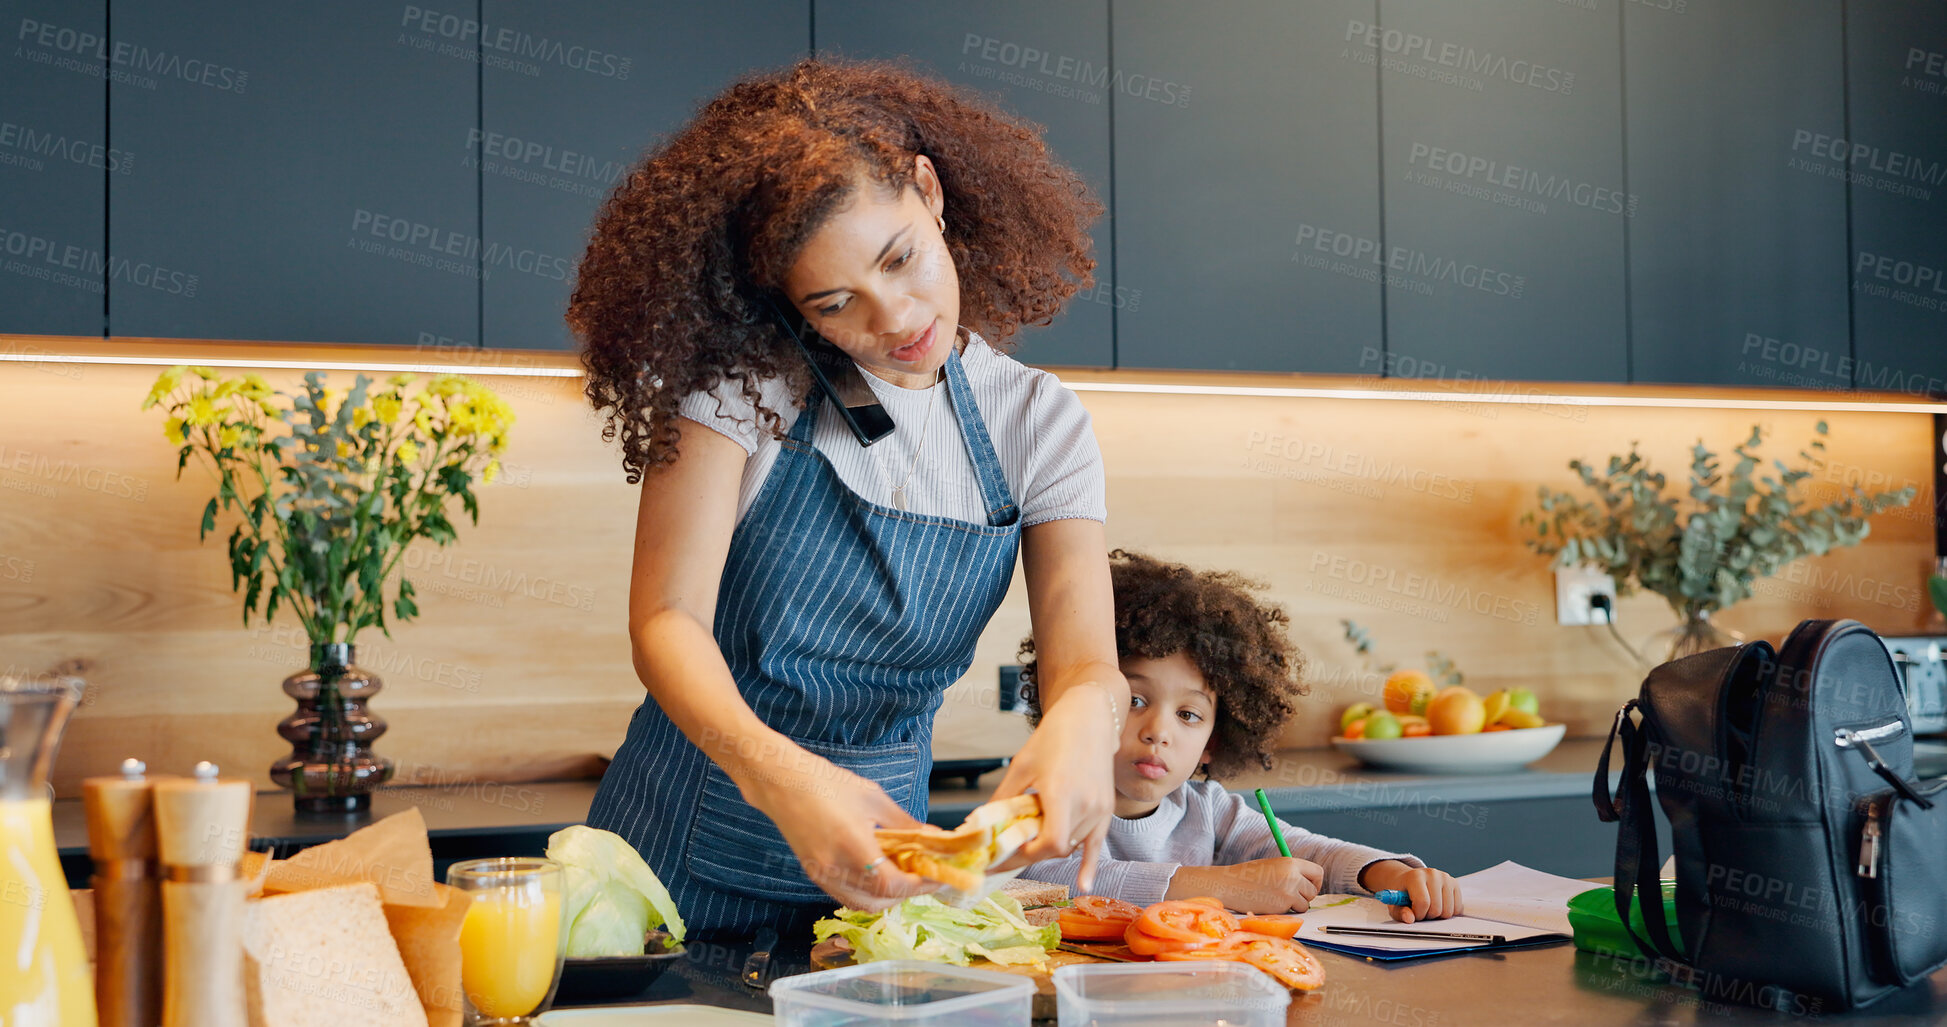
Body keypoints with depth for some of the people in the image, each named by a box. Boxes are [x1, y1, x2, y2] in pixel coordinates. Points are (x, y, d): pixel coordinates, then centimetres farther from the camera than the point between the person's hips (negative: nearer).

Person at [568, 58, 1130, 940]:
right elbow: (667, 619, -21)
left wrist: (1080, 718, -38)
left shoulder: (1037, 424, -4)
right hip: (689, 836, -2)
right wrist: (776, 773, -40)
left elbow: (1085, 659, -13)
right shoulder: (743, 379, -12)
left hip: (877, 838, 2)